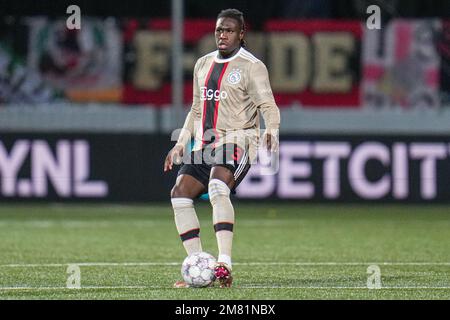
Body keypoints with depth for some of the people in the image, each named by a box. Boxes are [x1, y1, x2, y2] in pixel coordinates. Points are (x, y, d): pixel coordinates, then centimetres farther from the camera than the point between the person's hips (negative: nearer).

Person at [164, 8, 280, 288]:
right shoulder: (203, 65, 18)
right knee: (180, 194, -9)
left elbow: (268, 105, -14)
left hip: (236, 142, -7)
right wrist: (180, 144, 21)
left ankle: (225, 263, -39)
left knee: (218, 187, -32)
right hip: (204, 145, 7)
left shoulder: (252, 66, -3)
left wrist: (272, 131, -34)